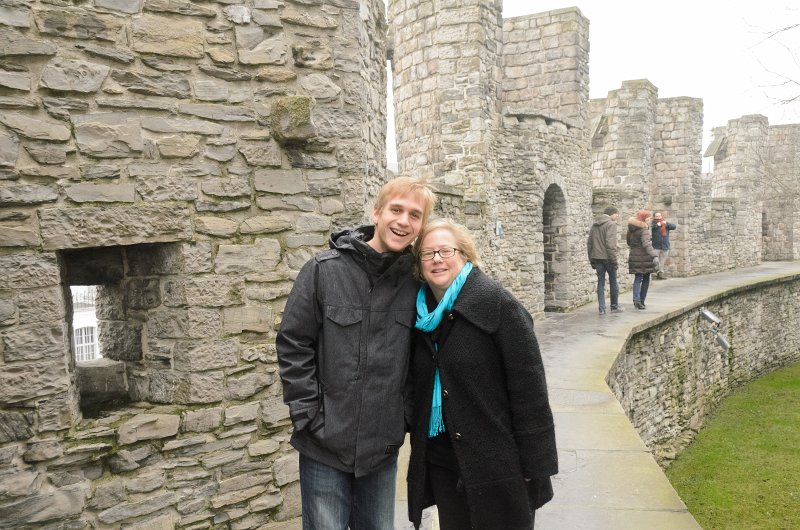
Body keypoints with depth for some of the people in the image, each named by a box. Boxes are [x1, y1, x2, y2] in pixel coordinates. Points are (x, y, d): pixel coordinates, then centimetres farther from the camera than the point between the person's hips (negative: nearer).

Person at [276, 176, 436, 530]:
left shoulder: (415, 282, -2)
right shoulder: (323, 270, -10)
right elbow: (293, 346, -8)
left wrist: (405, 419, 4)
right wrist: (309, 418, -11)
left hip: (383, 449, 3)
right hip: (326, 447, -3)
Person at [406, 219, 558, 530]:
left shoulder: (498, 305, -13)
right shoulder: (421, 313, 5)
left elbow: (528, 387, -15)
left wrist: (535, 464, -15)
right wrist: (418, 440, 11)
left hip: (497, 464, -5)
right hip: (441, 461, 6)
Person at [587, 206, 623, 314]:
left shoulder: (594, 224, 12)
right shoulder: (611, 224, -9)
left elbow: (589, 243, 13)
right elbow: (610, 244, -17)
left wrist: (591, 259, 17)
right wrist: (614, 260, -14)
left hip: (596, 257, 6)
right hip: (607, 257, -6)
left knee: (600, 282, 8)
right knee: (613, 281, 10)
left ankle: (602, 308, 5)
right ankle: (615, 306, 19)